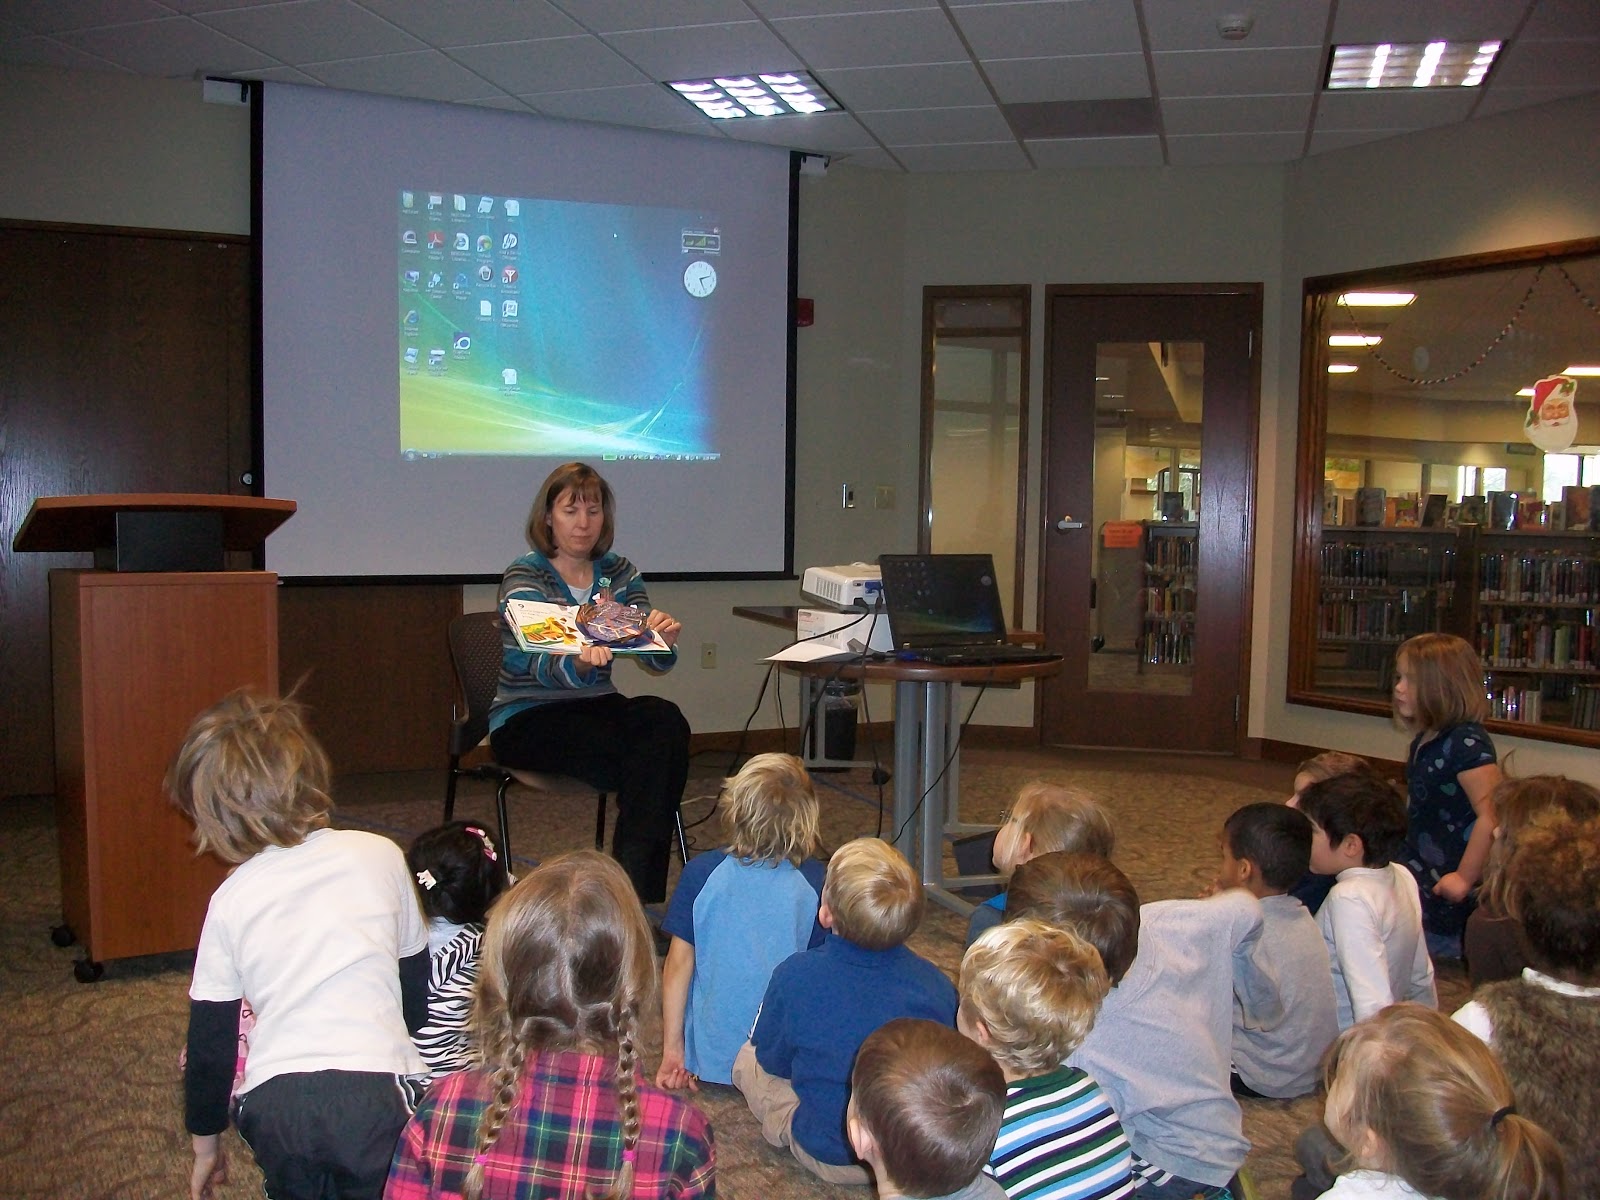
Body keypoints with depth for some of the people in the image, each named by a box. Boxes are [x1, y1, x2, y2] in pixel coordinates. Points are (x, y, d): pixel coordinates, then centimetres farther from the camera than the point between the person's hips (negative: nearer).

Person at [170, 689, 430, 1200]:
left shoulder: (230, 902, 7)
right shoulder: (379, 854, 6)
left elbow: (209, 1038, 15)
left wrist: (206, 1142, 29)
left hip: (274, 1106, 1)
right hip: (378, 1095, -1)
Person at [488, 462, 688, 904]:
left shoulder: (618, 571, 7)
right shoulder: (524, 576, -7)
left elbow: (655, 661, -1)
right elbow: (541, 663, -24)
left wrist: (664, 640, -26)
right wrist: (579, 662, -47)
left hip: (596, 706, 5)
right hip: (527, 719, -5)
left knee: (665, 721, -29)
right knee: (650, 752, -30)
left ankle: (637, 889, -25)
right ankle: (634, 881, -17)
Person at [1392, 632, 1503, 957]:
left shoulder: (1467, 744, -21)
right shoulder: (1425, 740, 8)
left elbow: (1493, 816, -27)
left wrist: (1465, 878, -21)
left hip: (1448, 885, -9)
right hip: (1421, 872, 9)